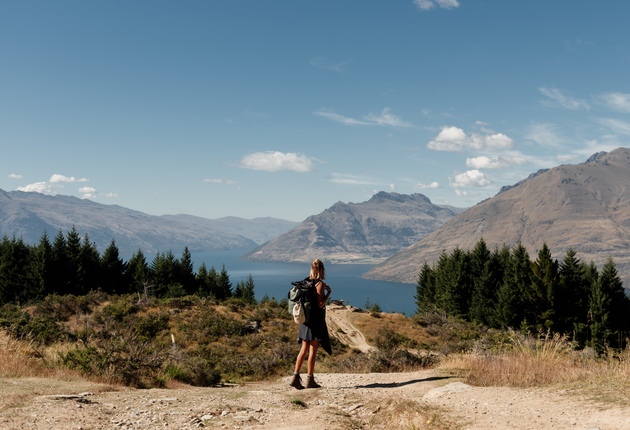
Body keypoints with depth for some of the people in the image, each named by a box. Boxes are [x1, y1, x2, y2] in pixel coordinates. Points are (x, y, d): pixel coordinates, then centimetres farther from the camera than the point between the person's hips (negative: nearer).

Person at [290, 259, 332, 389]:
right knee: (313, 350, -1)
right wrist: (329, 292, -4)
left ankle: (296, 376, 8)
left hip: (306, 319, 7)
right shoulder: (320, 284, -13)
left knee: (304, 349, 11)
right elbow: (320, 304, -17)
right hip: (316, 320, -7)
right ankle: (310, 380, 4)